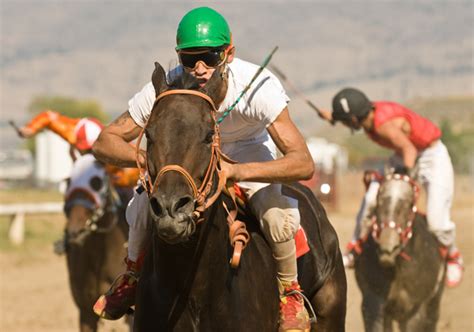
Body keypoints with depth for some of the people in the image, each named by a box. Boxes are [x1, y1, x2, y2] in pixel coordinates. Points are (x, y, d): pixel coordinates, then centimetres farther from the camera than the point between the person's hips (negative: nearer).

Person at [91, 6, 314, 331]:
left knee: (279, 217, -31)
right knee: (142, 206, -23)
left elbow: (304, 164, -42)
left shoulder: (259, 86, -35)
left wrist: (236, 171, -57)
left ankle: (289, 291, -1)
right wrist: (146, 159, -43)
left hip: (254, 164, -2)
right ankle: (133, 277, 10)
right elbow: (105, 142, -21)